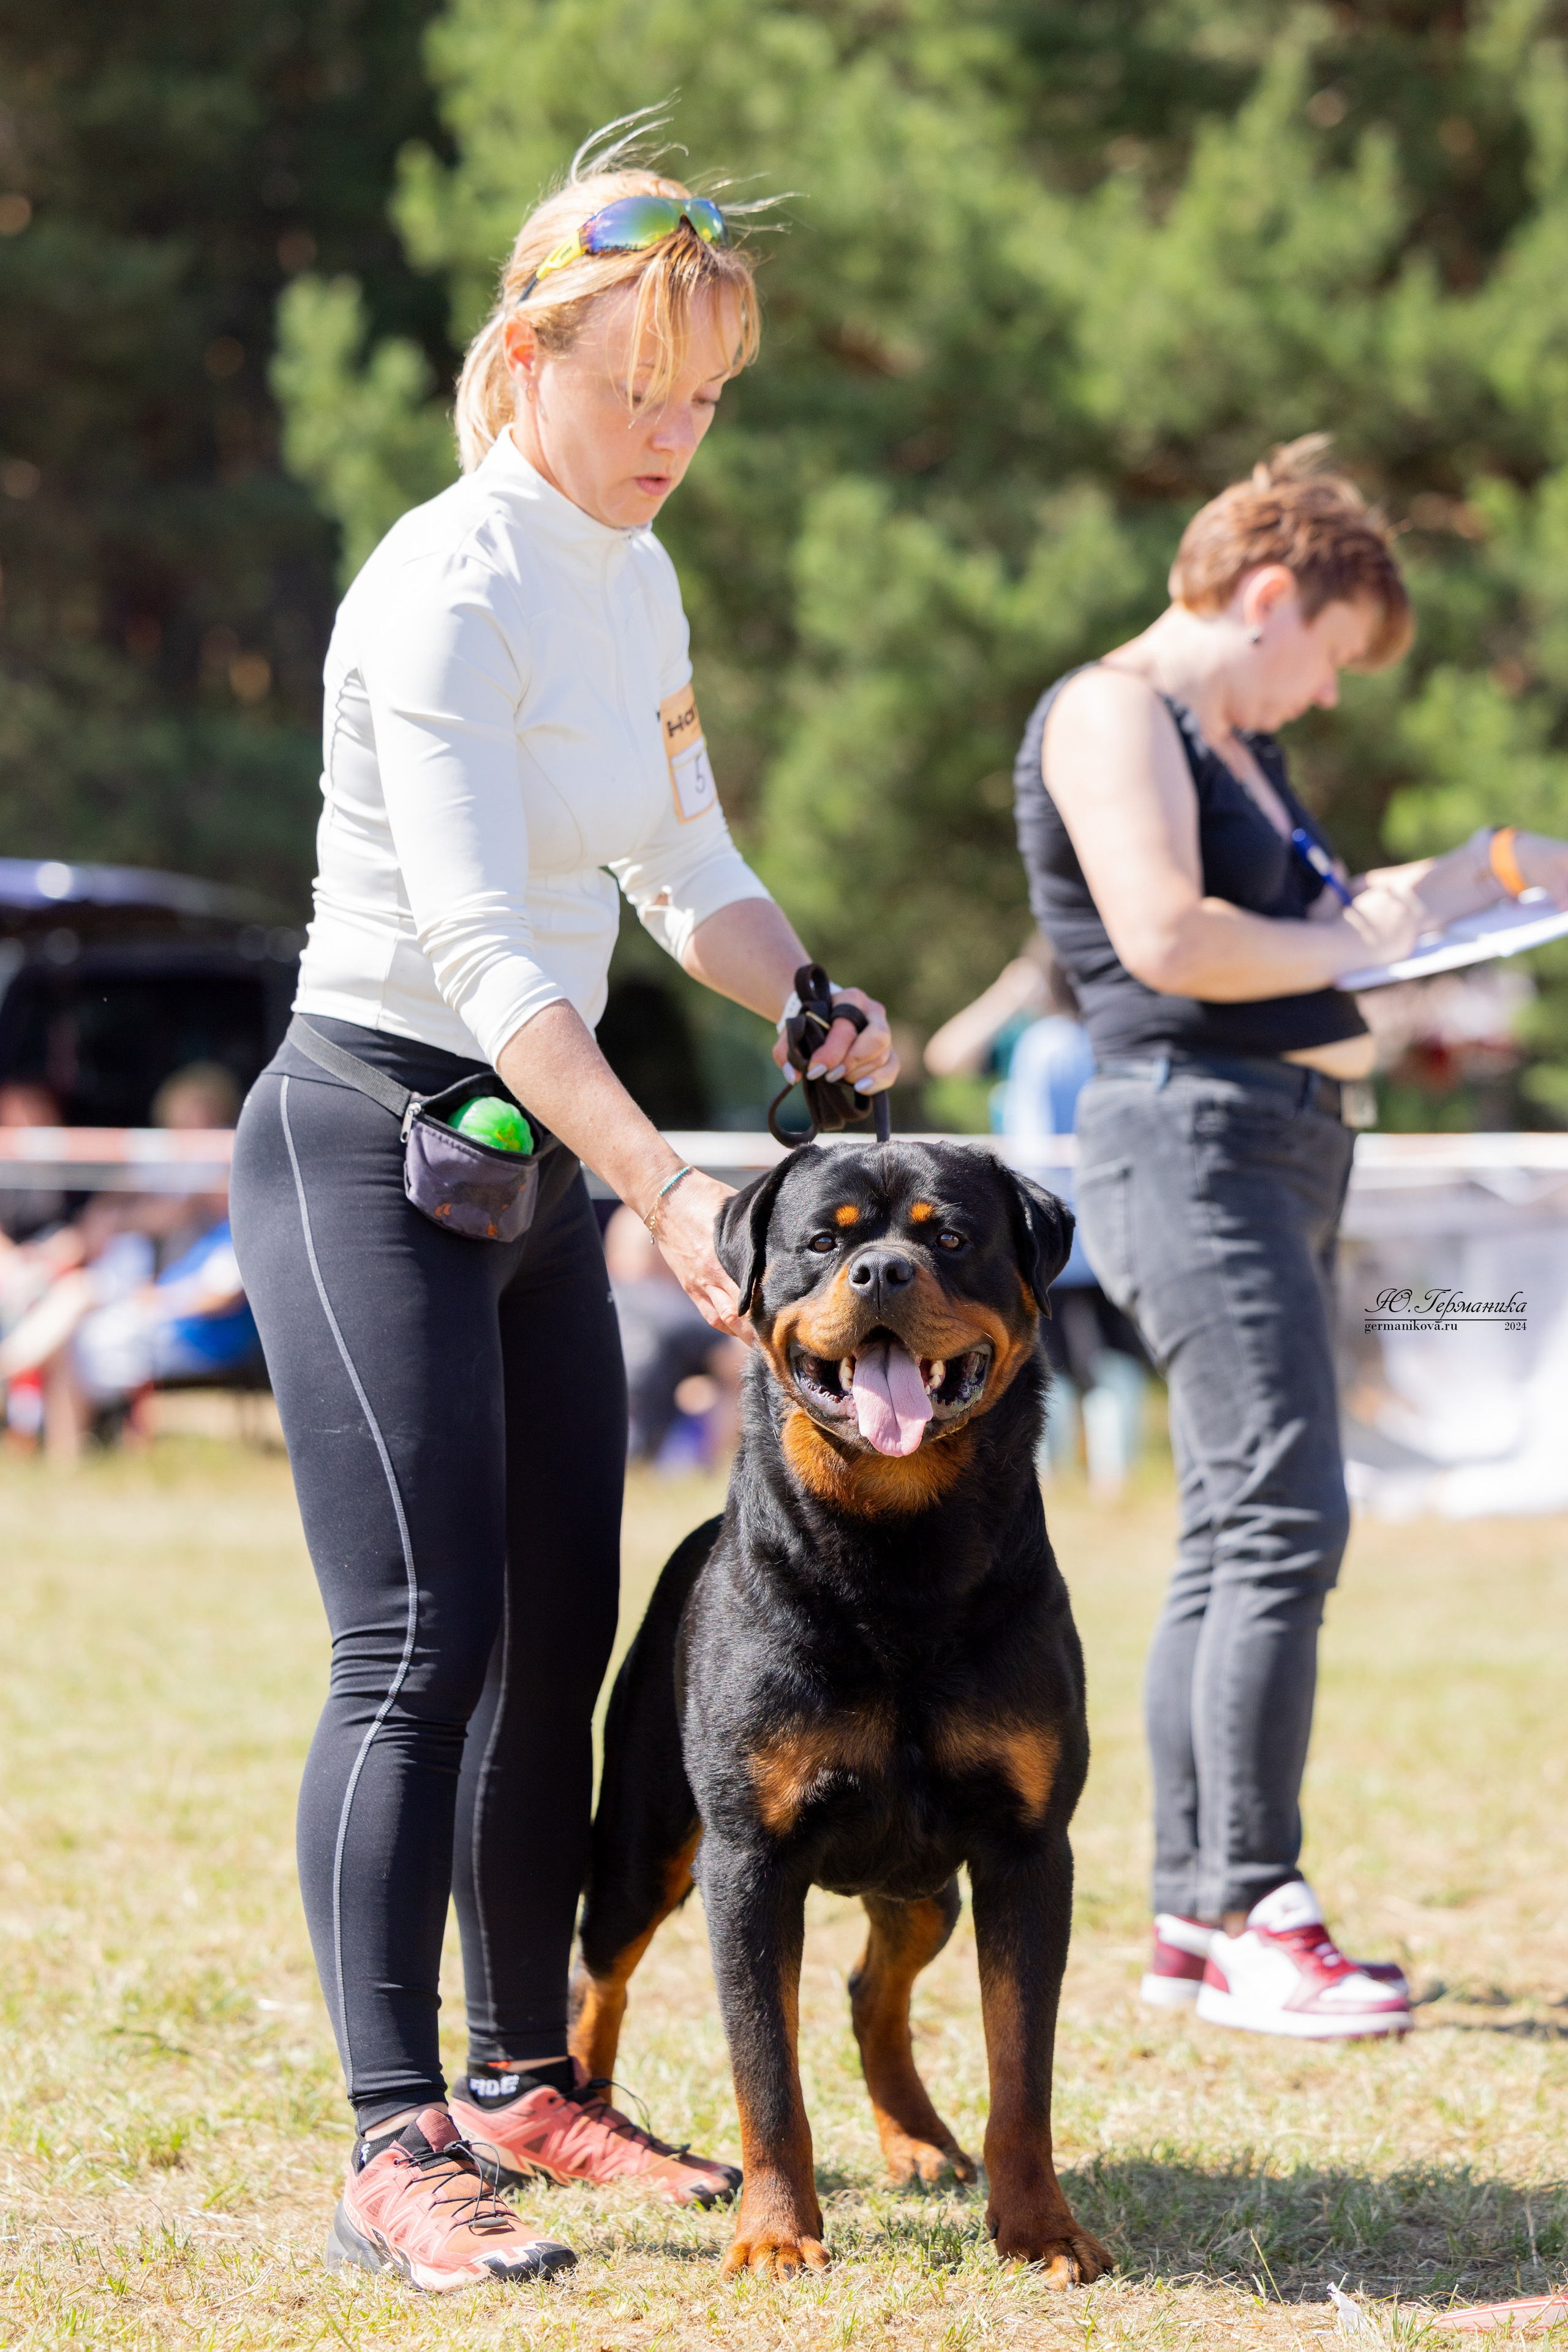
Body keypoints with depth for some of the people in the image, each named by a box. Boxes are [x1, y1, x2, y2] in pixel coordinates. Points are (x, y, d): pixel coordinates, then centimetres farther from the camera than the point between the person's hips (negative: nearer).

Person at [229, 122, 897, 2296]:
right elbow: (476, 941, -27)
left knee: (561, 1642, 11)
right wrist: (664, 1185, -34)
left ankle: (530, 2082, 22)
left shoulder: (639, 579, 9)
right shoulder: (451, 590, -18)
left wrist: (813, 1005, -4)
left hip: (540, 1156, 9)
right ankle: (395, 2149, -14)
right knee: (421, 1649, -14)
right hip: (368, 1149, -8)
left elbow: (687, 866, 17)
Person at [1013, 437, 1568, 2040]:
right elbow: (1165, 938, -21)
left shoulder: (1229, 742, 22)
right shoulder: (1112, 714, -8)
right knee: (1285, 1517, -16)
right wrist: (1343, 949, -8)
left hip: (1279, 1153, 11)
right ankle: (1256, 1917, -16)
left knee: (1235, 1540, 9)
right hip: (1191, 1139, -11)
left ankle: (1192, 1917, 12)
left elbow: (1309, 917, 33)